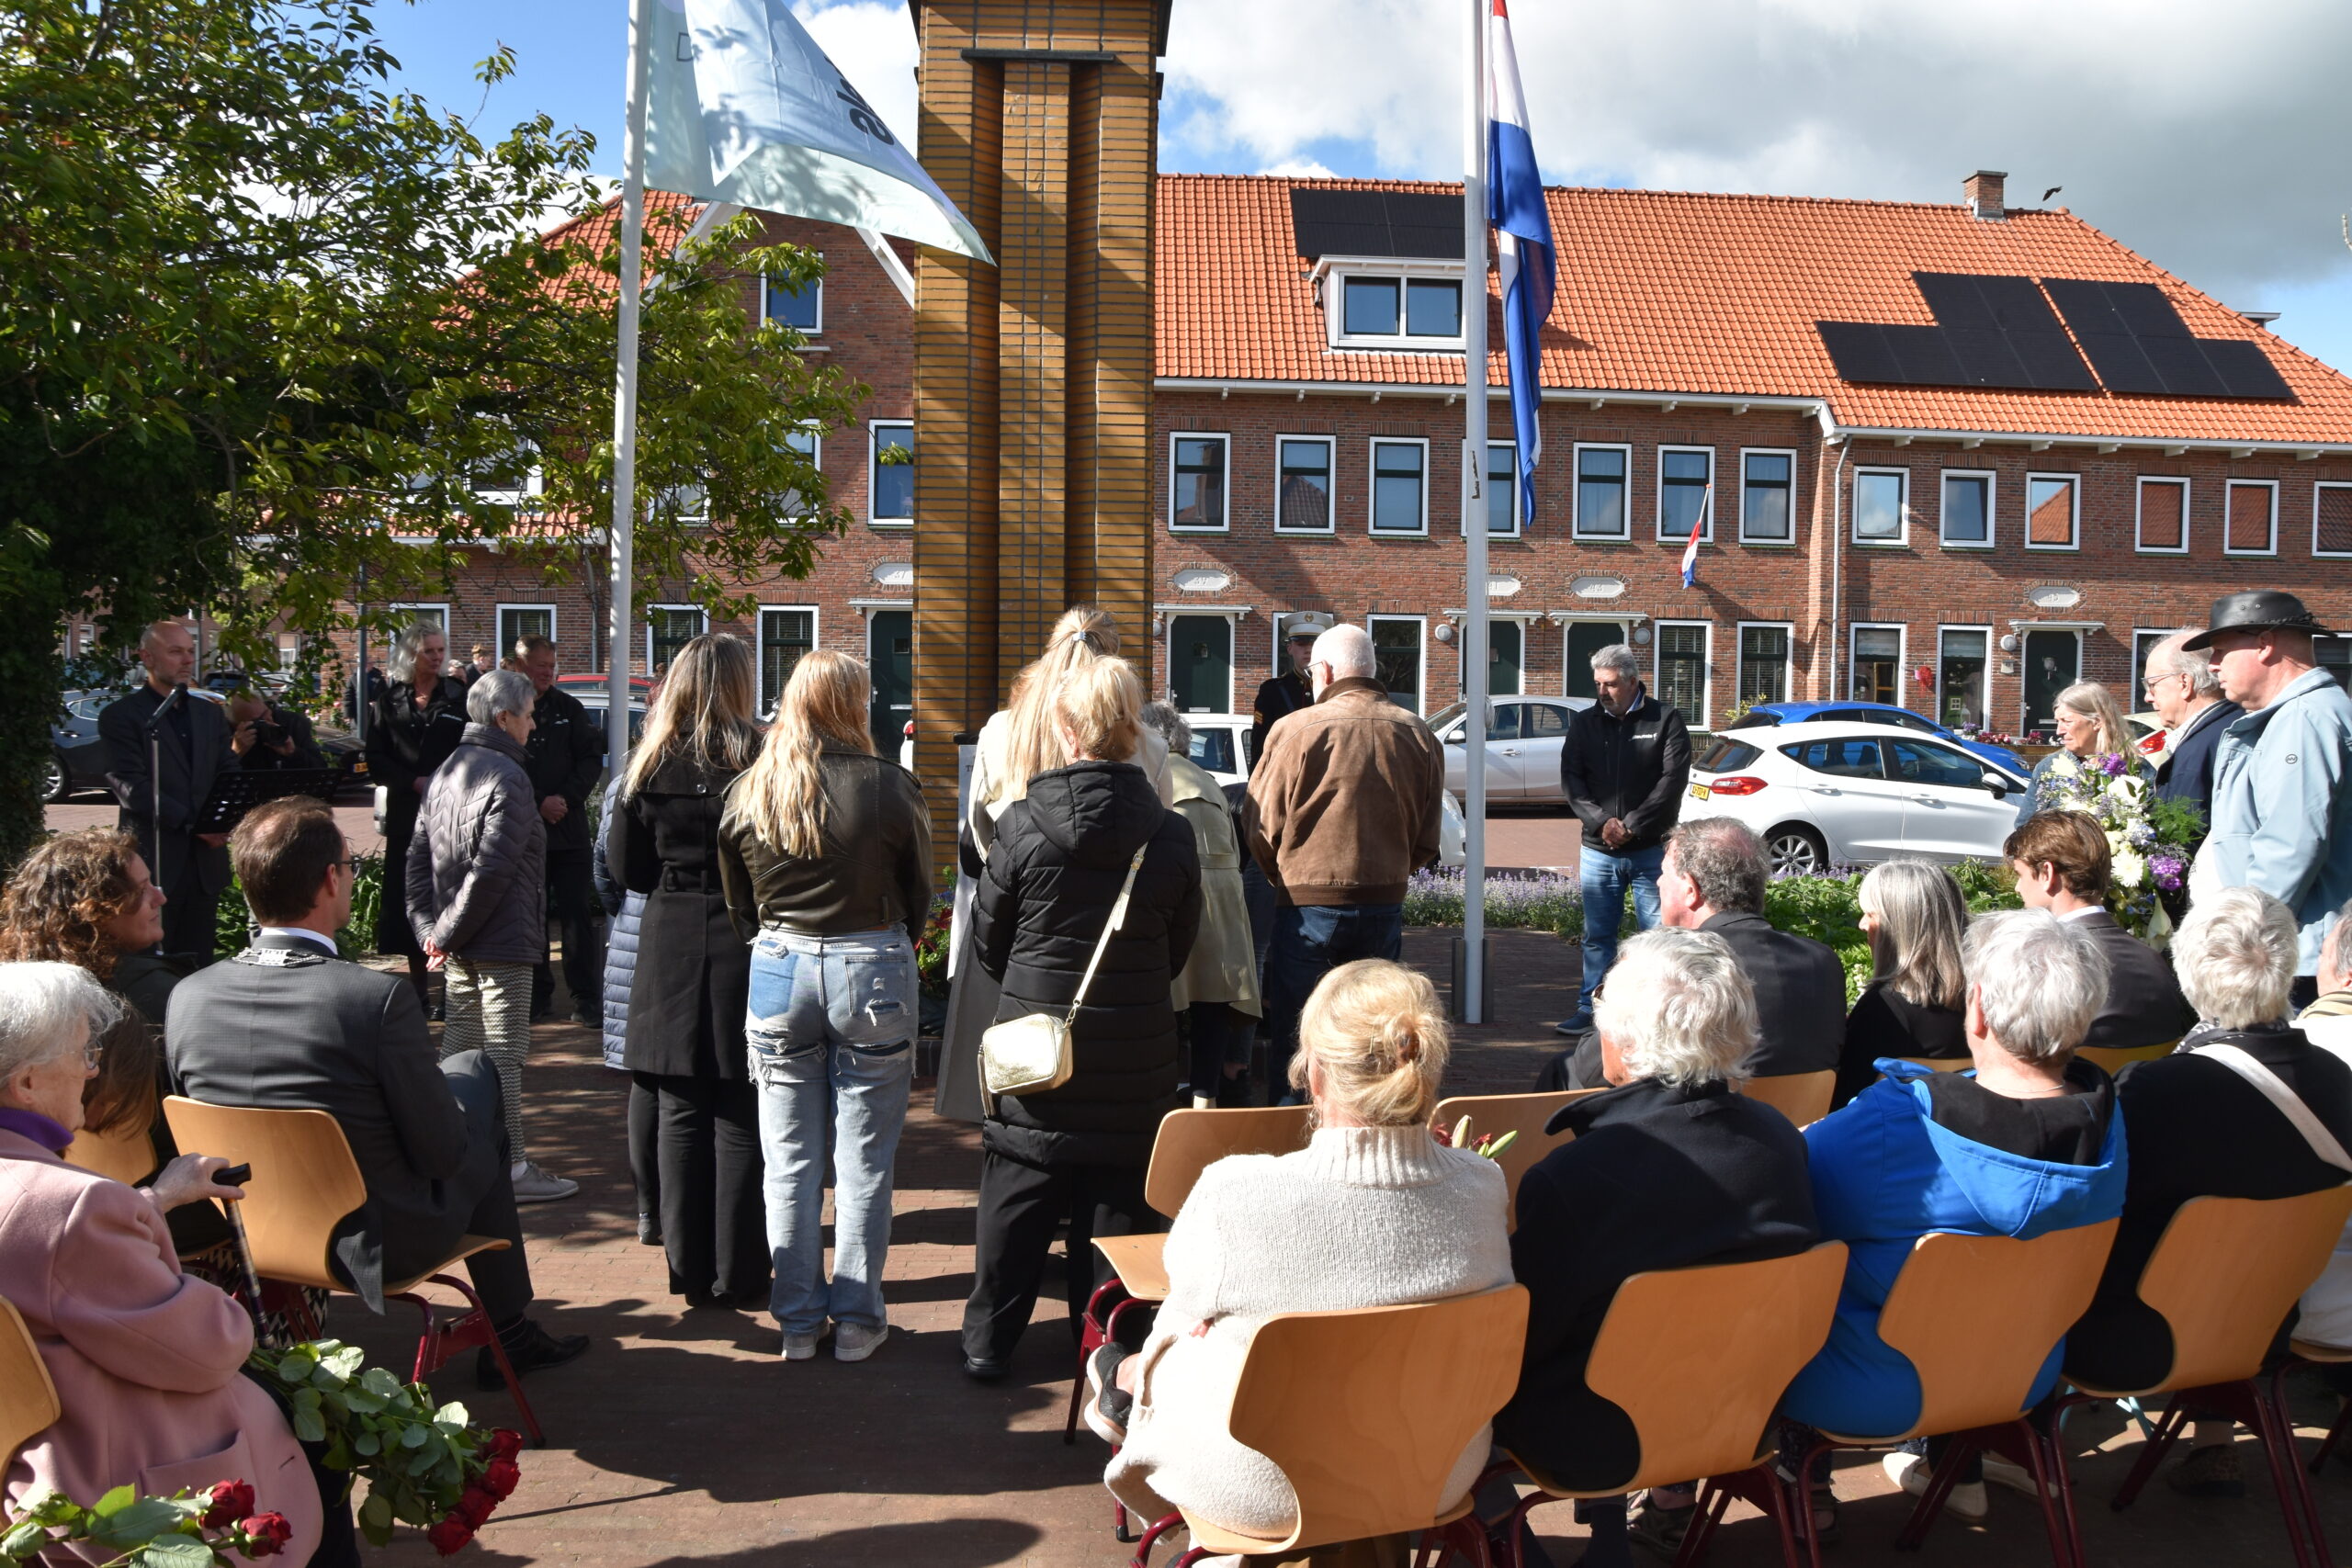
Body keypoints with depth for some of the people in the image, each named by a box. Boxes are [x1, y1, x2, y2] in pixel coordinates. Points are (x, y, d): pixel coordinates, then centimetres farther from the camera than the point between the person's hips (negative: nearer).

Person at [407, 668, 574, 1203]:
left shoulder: (448, 770, 11)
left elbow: (419, 855, 11)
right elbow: (491, 869, -22)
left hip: (461, 943, 9)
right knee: (504, 1055, -3)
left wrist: (430, 927, 6)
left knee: (459, 1046, 16)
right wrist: (447, 933, -13)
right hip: (502, 941, -9)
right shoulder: (507, 777, -16)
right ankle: (513, 1167, 3)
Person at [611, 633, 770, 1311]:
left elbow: (628, 868, 4)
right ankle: (737, 1277, 9)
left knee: (679, 1115, 10)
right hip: (744, 946, -3)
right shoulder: (760, 760, -9)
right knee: (739, 1118, 4)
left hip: (670, 950, 3)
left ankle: (690, 1270, 16)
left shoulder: (650, 764, 1)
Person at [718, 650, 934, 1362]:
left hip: (778, 969, 3)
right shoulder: (889, 788, -11)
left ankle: (798, 1318, 19)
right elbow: (919, 893, 0)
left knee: (790, 1161, 11)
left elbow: (737, 902, 9)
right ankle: (857, 1317, 15)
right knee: (864, 1160, 7)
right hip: (871, 968, -3)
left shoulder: (747, 792, 0)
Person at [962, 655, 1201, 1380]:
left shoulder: (1021, 825, -12)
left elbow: (988, 941, 0)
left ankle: (989, 1340, 21)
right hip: (1134, 1061, 1)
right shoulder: (1171, 836, -7)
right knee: (1116, 1198, 12)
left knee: (1016, 1196, 12)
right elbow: (1177, 951, 4)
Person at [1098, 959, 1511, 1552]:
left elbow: (1185, 1309, -6)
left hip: (1266, 1493, -4)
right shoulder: (1484, 1187, -17)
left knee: (1169, 1353, 26)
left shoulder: (1235, 1195, -28)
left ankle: (1127, 1383, 56)